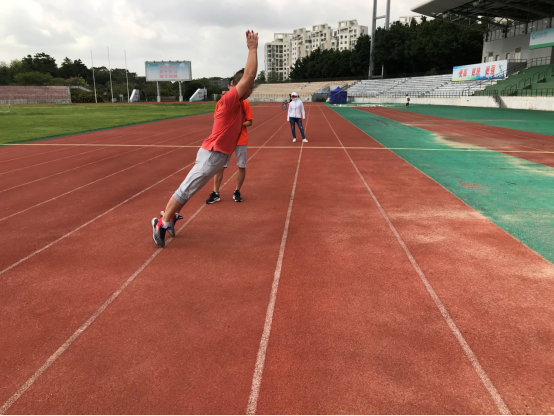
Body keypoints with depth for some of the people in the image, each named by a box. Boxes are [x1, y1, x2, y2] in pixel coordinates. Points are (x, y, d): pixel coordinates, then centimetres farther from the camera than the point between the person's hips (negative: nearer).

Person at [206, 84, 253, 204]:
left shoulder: (245, 103, 0)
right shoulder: (221, 103, 3)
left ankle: (237, 192, 19)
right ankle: (215, 194, 6)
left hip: (241, 141, 0)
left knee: (242, 167, 3)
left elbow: (250, 122, -1)